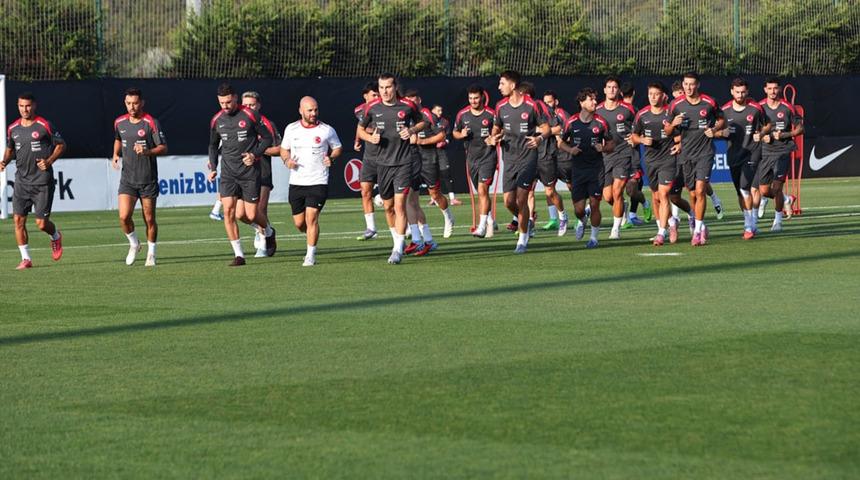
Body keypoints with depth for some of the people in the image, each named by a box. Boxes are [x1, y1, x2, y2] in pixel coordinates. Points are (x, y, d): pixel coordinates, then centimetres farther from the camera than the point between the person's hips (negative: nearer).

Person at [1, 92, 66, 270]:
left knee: (41, 223, -4)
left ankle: (56, 236, 31)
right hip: (21, 180, 4)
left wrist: (49, 161, -14)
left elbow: (61, 145, 1)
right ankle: (26, 259, 5)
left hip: (42, 181, -4)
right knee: (18, 219, -5)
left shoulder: (44, 126, -7)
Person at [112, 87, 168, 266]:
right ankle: (134, 244, 16)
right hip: (127, 179, 3)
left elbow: (163, 148, -11)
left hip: (148, 180, -3)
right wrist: (116, 154, 8)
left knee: (149, 219, 4)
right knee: (124, 216, -11)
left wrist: (147, 152, -29)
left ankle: (151, 254, 22)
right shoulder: (119, 122, 5)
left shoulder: (151, 123, -9)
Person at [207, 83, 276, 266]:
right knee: (228, 211, -11)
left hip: (250, 171, -4)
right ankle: (238, 254, -3)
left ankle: (268, 232, 33)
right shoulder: (217, 120, 5)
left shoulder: (250, 115, -8)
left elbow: (267, 138, -1)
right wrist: (213, 167, 8)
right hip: (228, 173, 4)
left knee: (250, 215, -2)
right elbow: (213, 145, 20)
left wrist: (255, 155, -15)